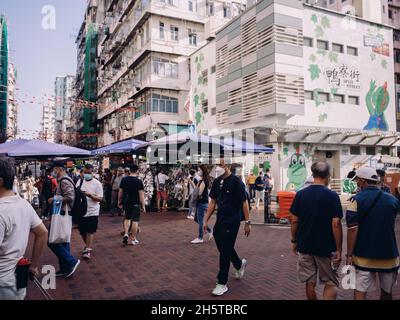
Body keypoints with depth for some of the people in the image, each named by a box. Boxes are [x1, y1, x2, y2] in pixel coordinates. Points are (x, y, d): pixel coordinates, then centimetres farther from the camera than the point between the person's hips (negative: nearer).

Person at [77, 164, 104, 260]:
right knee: (82, 231, 14)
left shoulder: (97, 183, -6)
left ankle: (88, 250, 0)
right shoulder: (80, 182, 8)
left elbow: (100, 198, -11)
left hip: (92, 211, -5)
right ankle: (88, 246, 35)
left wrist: (90, 195, -26)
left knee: (90, 231, -4)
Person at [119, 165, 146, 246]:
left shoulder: (124, 180, 2)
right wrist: (143, 205, -6)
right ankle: (133, 239, 10)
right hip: (135, 203, -4)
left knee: (127, 218, 22)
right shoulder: (139, 181, -12)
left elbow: (120, 192, 8)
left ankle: (126, 234, 6)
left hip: (126, 202, 5)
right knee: (135, 220, 4)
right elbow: (141, 195, -12)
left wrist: (119, 201, 19)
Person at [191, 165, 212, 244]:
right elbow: (197, 190, 12)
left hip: (202, 203, -10)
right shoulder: (202, 180, 12)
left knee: (200, 221, 0)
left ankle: (200, 238, 10)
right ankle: (210, 230, 27)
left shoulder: (203, 181, -17)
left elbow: (199, 192, -21)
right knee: (198, 220, 17)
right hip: (201, 202, 10)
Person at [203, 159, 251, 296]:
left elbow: (244, 202, -10)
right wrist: (206, 220, 7)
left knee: (225, 251, -2)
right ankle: (240, 264, 43)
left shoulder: (236, 181, -13)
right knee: (222, 248, 15)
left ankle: (222, 283, 11)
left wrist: (247, 222, -11)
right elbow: (213, 202, 10)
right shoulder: (216, 182, 5)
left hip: (232, 221, -6)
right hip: (220, 220, 7)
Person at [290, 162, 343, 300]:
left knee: (310, 283, 15)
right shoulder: (332, 196, -11)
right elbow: (336, 224, -14)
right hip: (326, 247, -3)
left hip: (305, 246, 3)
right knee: (330, 283, 13)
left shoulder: (300, 194, -3)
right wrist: (338, 249, -7)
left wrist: (294, 241, 11)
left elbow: (294, 221, -1)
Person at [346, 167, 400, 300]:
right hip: (389, 254, 4)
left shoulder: (357, 200, -11)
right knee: (387, 292, 20)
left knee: (360, 291, 4)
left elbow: (352, 229, -16)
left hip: (364, 255, -3)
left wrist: (349, 254, -9)